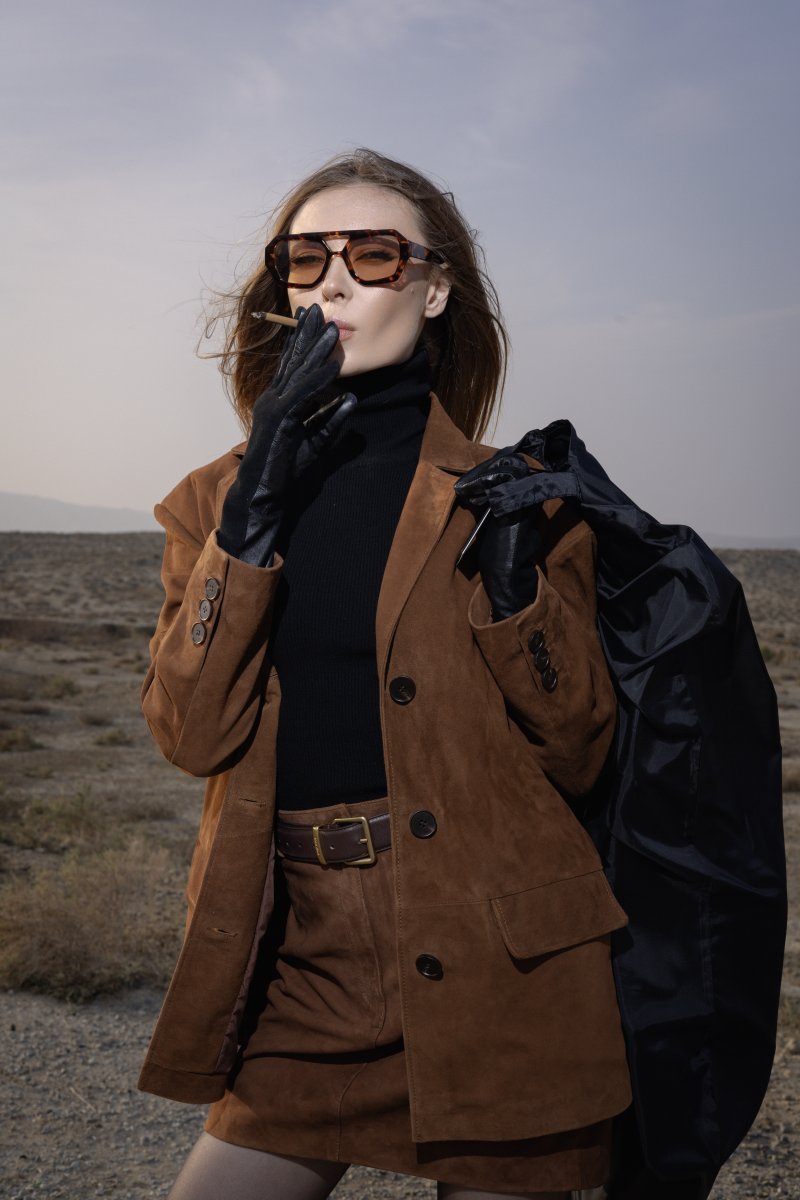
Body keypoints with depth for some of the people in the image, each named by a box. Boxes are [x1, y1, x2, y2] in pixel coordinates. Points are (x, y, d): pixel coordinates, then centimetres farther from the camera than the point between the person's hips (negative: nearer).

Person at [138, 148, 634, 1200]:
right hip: (301, 965, 2)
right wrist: (259, 503, -14)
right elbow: (193, 731, -8)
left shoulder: (512, 494, 0)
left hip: (492, 969, -2)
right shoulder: (221, 500, 7)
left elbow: (578, 755, -1)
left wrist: (513, 579, -16)